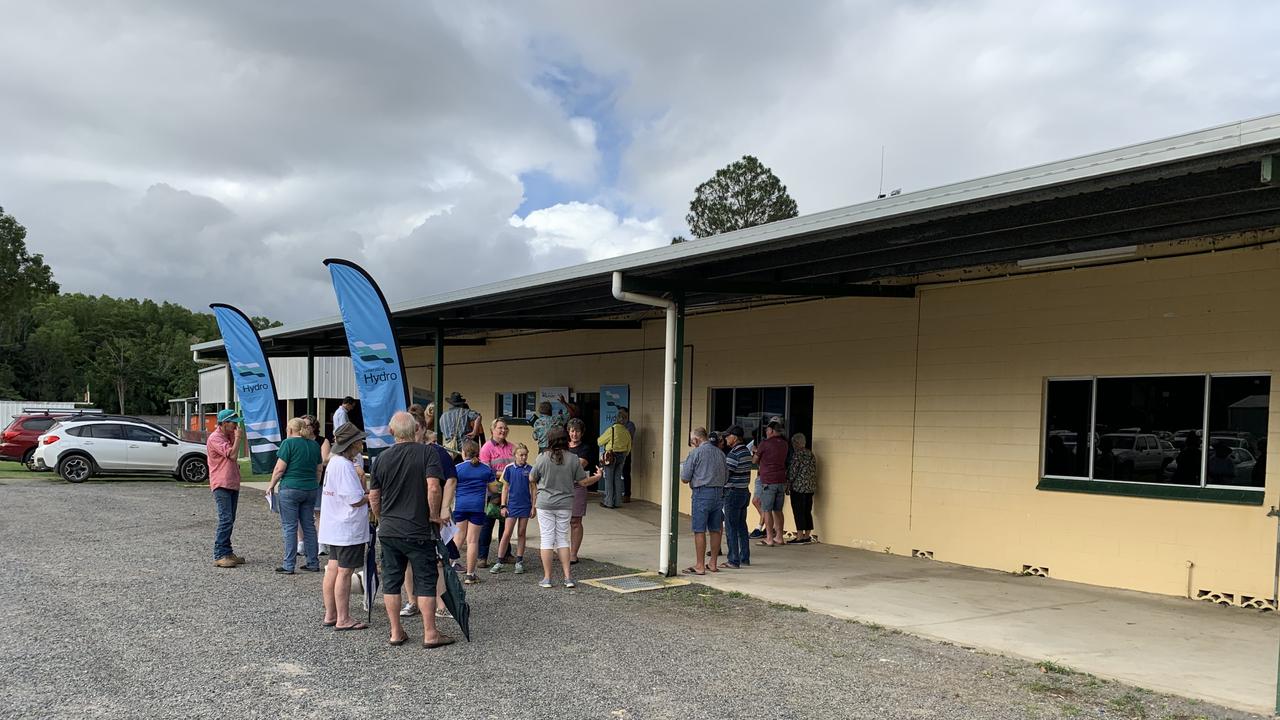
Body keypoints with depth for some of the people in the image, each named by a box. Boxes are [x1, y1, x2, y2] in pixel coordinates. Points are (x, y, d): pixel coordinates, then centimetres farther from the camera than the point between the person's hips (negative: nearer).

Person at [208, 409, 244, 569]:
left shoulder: (229, 436, 17)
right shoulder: (215, 438, -11)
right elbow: (232, 454, -20)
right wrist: (238, 438, -11)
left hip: (233, 483, 9)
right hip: (221, 485, -9)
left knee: (230, 520, 10)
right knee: (225, 519, -13)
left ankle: (227, 552, 16)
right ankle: (219, 556, -11)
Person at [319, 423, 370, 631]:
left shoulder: (334, 462, 12)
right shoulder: (344, 466, -20)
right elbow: (355, 500, -21)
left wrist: (365, 494, 10)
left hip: (334, 527, 10)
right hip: (348, 528, -10)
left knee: (333, 569, 13)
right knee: (345, 572, -3)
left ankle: (330, 615, 21)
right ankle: (343, 619, 4)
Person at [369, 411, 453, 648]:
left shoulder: (382, 458, 3)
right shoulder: (427, 453, -10)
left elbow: (373, 497, 9)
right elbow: (433, 488, -21)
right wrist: (435, 515, -8)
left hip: (388, 530, 4)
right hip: (419, 530, -4)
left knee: (391, 581, 11)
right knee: (425, 582, 4)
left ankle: (396, 632, 16)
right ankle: (430, 634, 7)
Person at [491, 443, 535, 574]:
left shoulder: (530, 469, -1)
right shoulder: (509, 468, -2)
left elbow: (533, 489, 4)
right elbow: (505, 488, 3)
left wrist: (533, 507, 1)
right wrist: (503, 506, -1)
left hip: (525, 506, 1)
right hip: (512, 505, -1)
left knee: (521, 534, 9)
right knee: (506, 534, -2)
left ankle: (519, 562, 16)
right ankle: (499, 562, 3)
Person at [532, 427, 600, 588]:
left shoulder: (543, 458, -9)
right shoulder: (573, 459, -3)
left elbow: (532, 478, 1)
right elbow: (583, 481, 3)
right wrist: (598, 477, 22)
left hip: (545, 504, -2)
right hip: (565, 504, 2)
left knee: (547, 539, 4)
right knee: (563, 539, 12)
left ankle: (547, 578, 7)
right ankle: (568, 577, 9)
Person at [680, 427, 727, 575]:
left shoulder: (696, 453, -7)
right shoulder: (720, 453, 10)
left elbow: (685, 478, -5)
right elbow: (726, 476, 15)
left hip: (702, 493, -6)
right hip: (719, 492, 6)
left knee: (699, 531, -2)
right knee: (715, 530, 11)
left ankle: (699, 566, -1)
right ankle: (713, 563, 18)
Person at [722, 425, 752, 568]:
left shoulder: (734, 454, -18)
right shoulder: (747, 452, 10)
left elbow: (725, 475, -18)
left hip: (733, 492, -9)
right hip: (744, 491, 9)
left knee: (731, 528, -3)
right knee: (742, 526, 15)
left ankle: (734, 561, -1)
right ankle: (745, 558, 20)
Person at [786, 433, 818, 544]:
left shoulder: (797, 454, -12)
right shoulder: (811, 454, 12)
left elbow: (793, 470, -13)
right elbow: (814, 471, 15)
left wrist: (788, 482, -2)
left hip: (799, 487, -8)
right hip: (811, 487, 8)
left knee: (798, 511, -4)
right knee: (807, 512, 11)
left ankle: (800, 537, -5)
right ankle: (807, 536, 14)